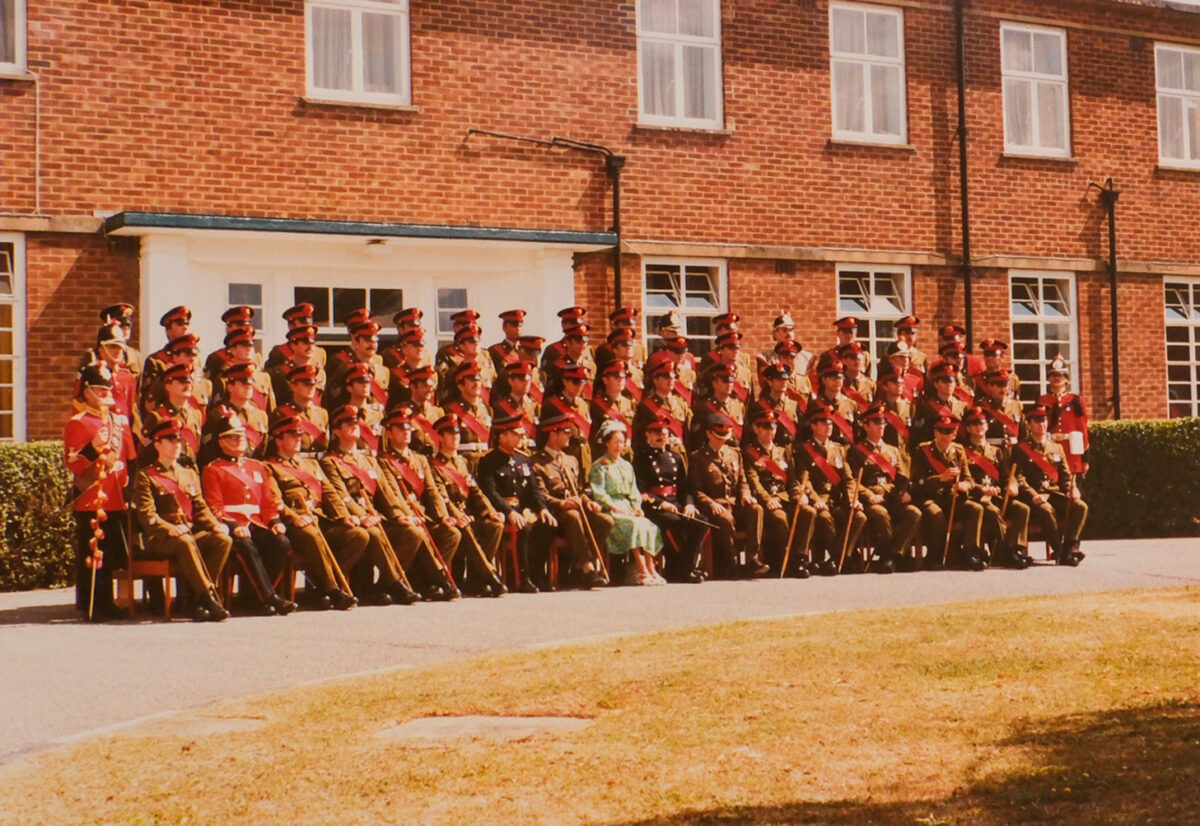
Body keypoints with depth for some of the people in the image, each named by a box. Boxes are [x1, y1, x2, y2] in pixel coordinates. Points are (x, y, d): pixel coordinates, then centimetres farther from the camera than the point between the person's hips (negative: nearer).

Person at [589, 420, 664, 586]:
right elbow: (598, 494, -7)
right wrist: (616, 507, -17)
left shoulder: (627, 466, 23)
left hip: (627, 509, 6)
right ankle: (643, 572, -33)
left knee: (649, 526, -23)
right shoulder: (599, 466, 3)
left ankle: (650, 569, -28)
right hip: (609, 510, -6)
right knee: (635, 525, -32)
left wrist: (637, 507, 0)